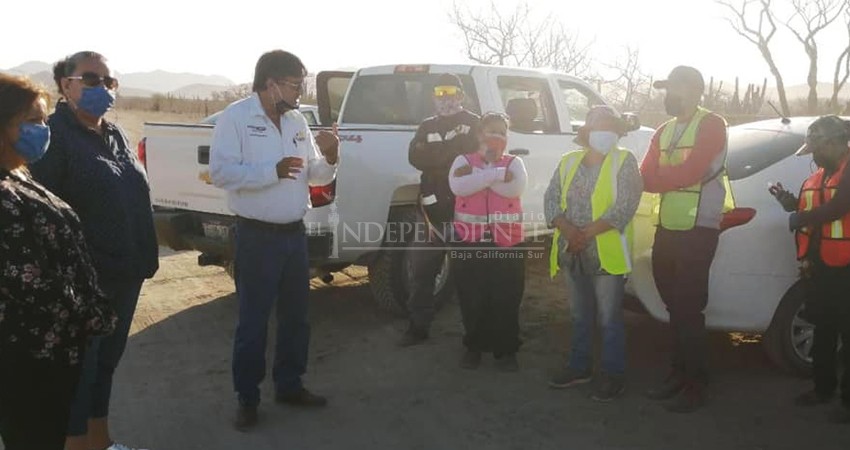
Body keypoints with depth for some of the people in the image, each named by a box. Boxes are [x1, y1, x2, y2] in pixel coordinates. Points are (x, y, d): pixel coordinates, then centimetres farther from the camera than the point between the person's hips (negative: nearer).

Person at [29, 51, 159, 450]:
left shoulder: (115, 134, 12)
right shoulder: (54, 135, -12)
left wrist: (142, 259, 16)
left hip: (124, 274, 8)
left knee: (107, 359, 20)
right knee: (79, 367, 4)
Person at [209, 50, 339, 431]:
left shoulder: (297, 121, 10)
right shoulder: (236, 117, -10)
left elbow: (314, 175, 12)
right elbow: (220, 171, -20)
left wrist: (329, 159, -9)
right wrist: (273, 171, -27)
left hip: (294, 233, 7)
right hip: (257, 236, -6)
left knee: (295, 316, 15)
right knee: (253, 321, 3)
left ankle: (289, 385, 31)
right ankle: (247, 399, 17)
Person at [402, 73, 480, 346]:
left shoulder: (473, 123, 7)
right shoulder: (427, 126, 18)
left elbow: (476, 152, -11)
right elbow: (416, 158, 1)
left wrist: (436, 154, -11)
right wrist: (454, 147, -9)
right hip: (431, 207, 4)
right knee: (422, 269, 5)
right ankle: (418, 327, 15)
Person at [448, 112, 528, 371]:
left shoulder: (514, 163, 8)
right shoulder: (463, 161, 6)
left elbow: (516, 188, -14)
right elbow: (458, 187, -15)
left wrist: (476, 174, -14)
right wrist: (495, 174, -17)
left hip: (506, 241, 0)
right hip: (469, 240, 0)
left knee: (506, 298, 2)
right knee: (472, 297, 6)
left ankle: (506, 350, 16)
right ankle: (474, 347, 22)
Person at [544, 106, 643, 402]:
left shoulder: (624, 161, -4)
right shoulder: (568, 162, 11)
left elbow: (625, 206, -14)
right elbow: (551, 199, 5)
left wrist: (588, 233, -18)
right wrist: (567, 229, -13)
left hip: (606, 253, -5)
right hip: (571, 252, 5)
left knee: (609, 318, 2)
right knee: (580, 316, 16)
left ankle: (612, 375, 13)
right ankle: (579, 367, 29)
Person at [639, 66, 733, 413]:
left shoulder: (712, 125, -6)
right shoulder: (663, 131, 16)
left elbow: (691, 172, -19)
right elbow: (646, 178, 6)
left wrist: (658, 177, -5)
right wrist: (672, 177, -12)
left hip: (698, 231, -7)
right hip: (667, 228, 7)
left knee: (689, 309, -4)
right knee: (674, 307, 12)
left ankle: (696, 385, 5)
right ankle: (679, 374, 23)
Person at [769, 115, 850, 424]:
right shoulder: (817, 177, 14)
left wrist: (800, 218, -11)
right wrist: (789, 202, 3)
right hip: (818, 265, 8)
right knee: (822, 329, 16)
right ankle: (823, 388, 28)